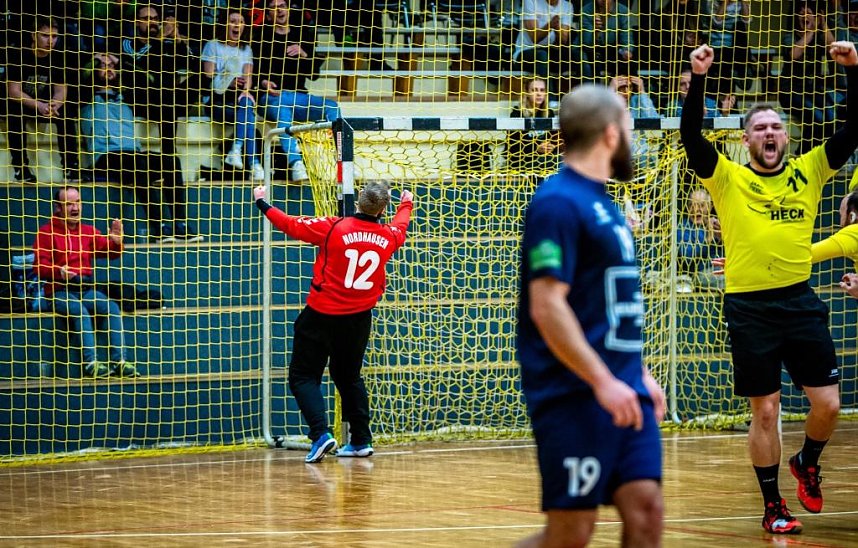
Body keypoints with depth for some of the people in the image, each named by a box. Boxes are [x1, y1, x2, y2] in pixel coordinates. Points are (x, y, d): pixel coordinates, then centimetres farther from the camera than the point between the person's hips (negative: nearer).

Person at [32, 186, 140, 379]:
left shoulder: (89, 231, 18)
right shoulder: (47, 232, 5)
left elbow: (109, 252, 8)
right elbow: (40, 265, -4)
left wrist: (115, 241, -15)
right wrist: (58, 271, -24)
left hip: (86, 290, 4)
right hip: (60, 290, -4)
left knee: (111, 307, -24)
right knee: (79, 310, -34)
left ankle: (119, 361, -29)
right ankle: (90, 363, -41)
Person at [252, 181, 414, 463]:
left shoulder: (334, 228, -16)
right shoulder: (389, 237, -2)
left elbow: (292, 225, -10)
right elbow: (400, 226, 23)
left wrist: (262, 204, 5)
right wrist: (407, 204, 45)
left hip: (321, 315, -5)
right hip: (359, 320, 5)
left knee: (303, 376, 2)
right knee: (349, 377, 21)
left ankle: (321, 434, -15)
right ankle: (361, 440, 19)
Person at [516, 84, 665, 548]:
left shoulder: (600, 202, 17)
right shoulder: (559, 202, -13)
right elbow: (547, 306, -20)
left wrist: (637, 373, 21)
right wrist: (602, 382, -23)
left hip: (621, 393, 9)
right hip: (575, 397, -9)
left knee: (645, 510, -1)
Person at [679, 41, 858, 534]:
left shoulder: (808, 172, 7)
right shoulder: (728, 179, 1)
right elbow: (691, 136, -12)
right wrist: (698, 79, -21)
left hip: (800, 300, 2)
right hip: (749, 307, -2)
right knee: (765, 411, 3)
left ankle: (808, 464, 30)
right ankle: (773, 505, 15)